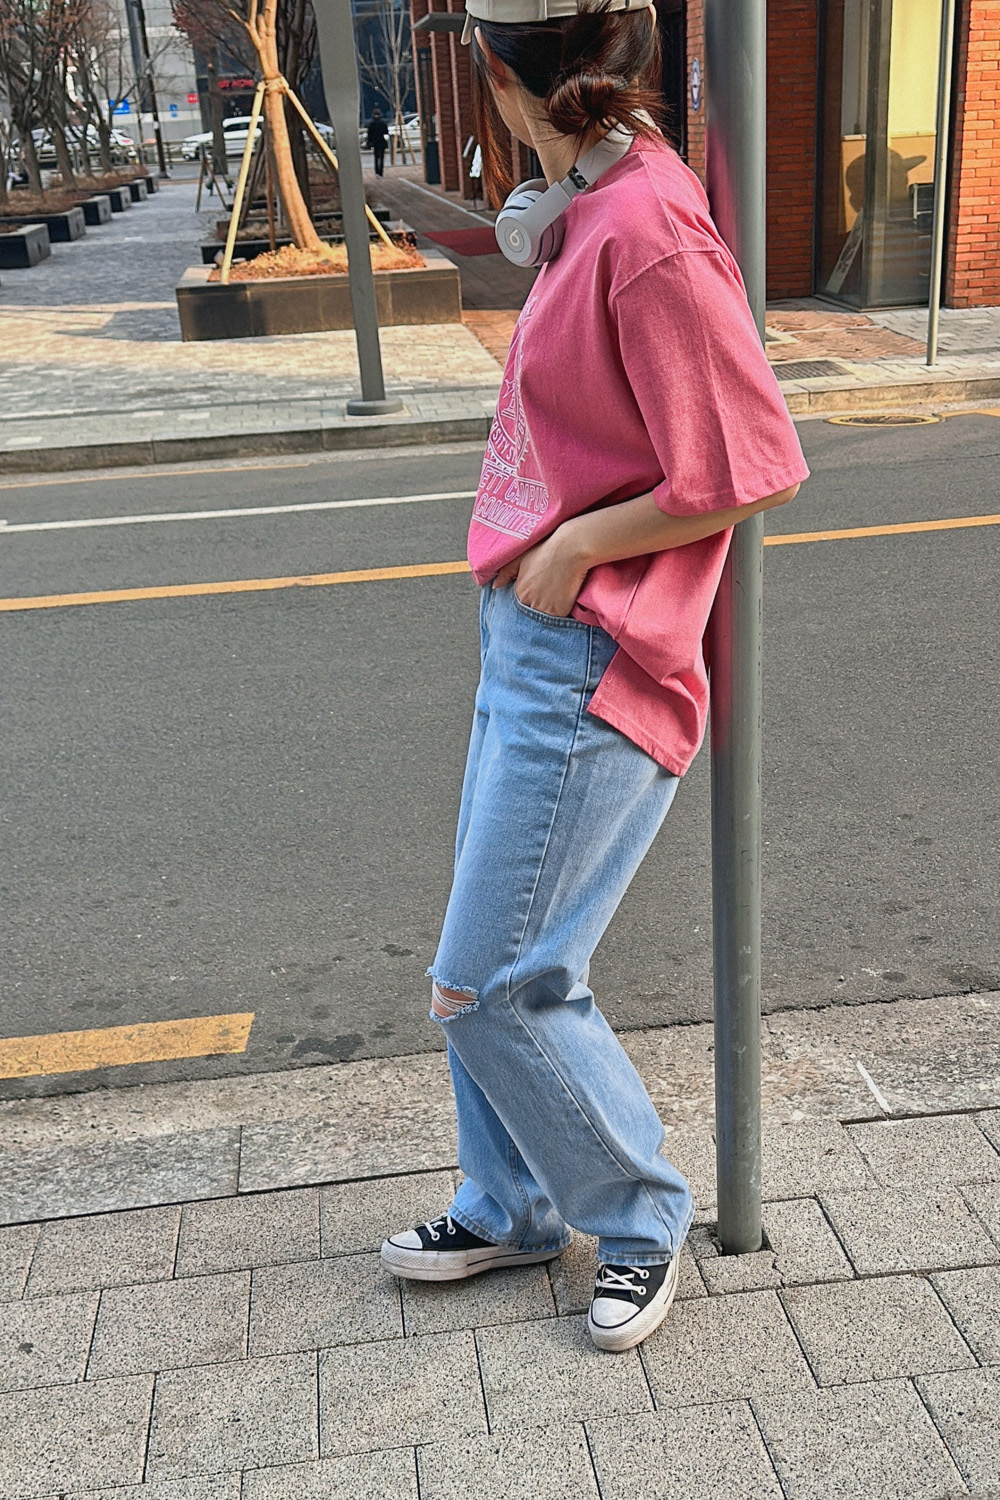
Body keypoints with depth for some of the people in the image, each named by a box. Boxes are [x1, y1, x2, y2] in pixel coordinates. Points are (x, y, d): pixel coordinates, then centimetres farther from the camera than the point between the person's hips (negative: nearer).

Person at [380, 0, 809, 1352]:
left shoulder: (647, 232, -19)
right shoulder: (603, 203, 10)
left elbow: (759, 469, -21)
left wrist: (577, 548, -15)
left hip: (589, 662, -10)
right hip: (529, 642, 10)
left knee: (493, 985, 0)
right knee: (490, 963, 17)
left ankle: (642, 1217, 24)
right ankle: (511, 1208, 37)